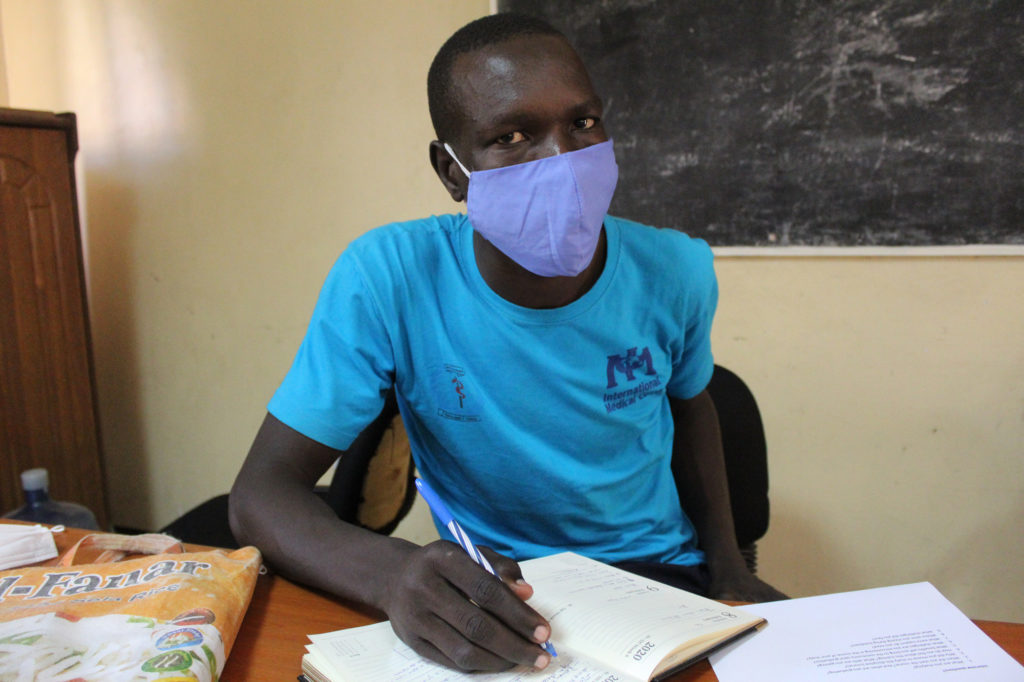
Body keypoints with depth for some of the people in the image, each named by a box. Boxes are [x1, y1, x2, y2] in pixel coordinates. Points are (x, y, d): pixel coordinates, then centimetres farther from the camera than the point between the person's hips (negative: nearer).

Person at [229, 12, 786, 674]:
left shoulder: (675, 272, -11)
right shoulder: (386, 279, -21)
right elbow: (261, 492, -20)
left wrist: (728, 566, 1)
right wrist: (393, 572, -40)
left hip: (662, 571, 2)